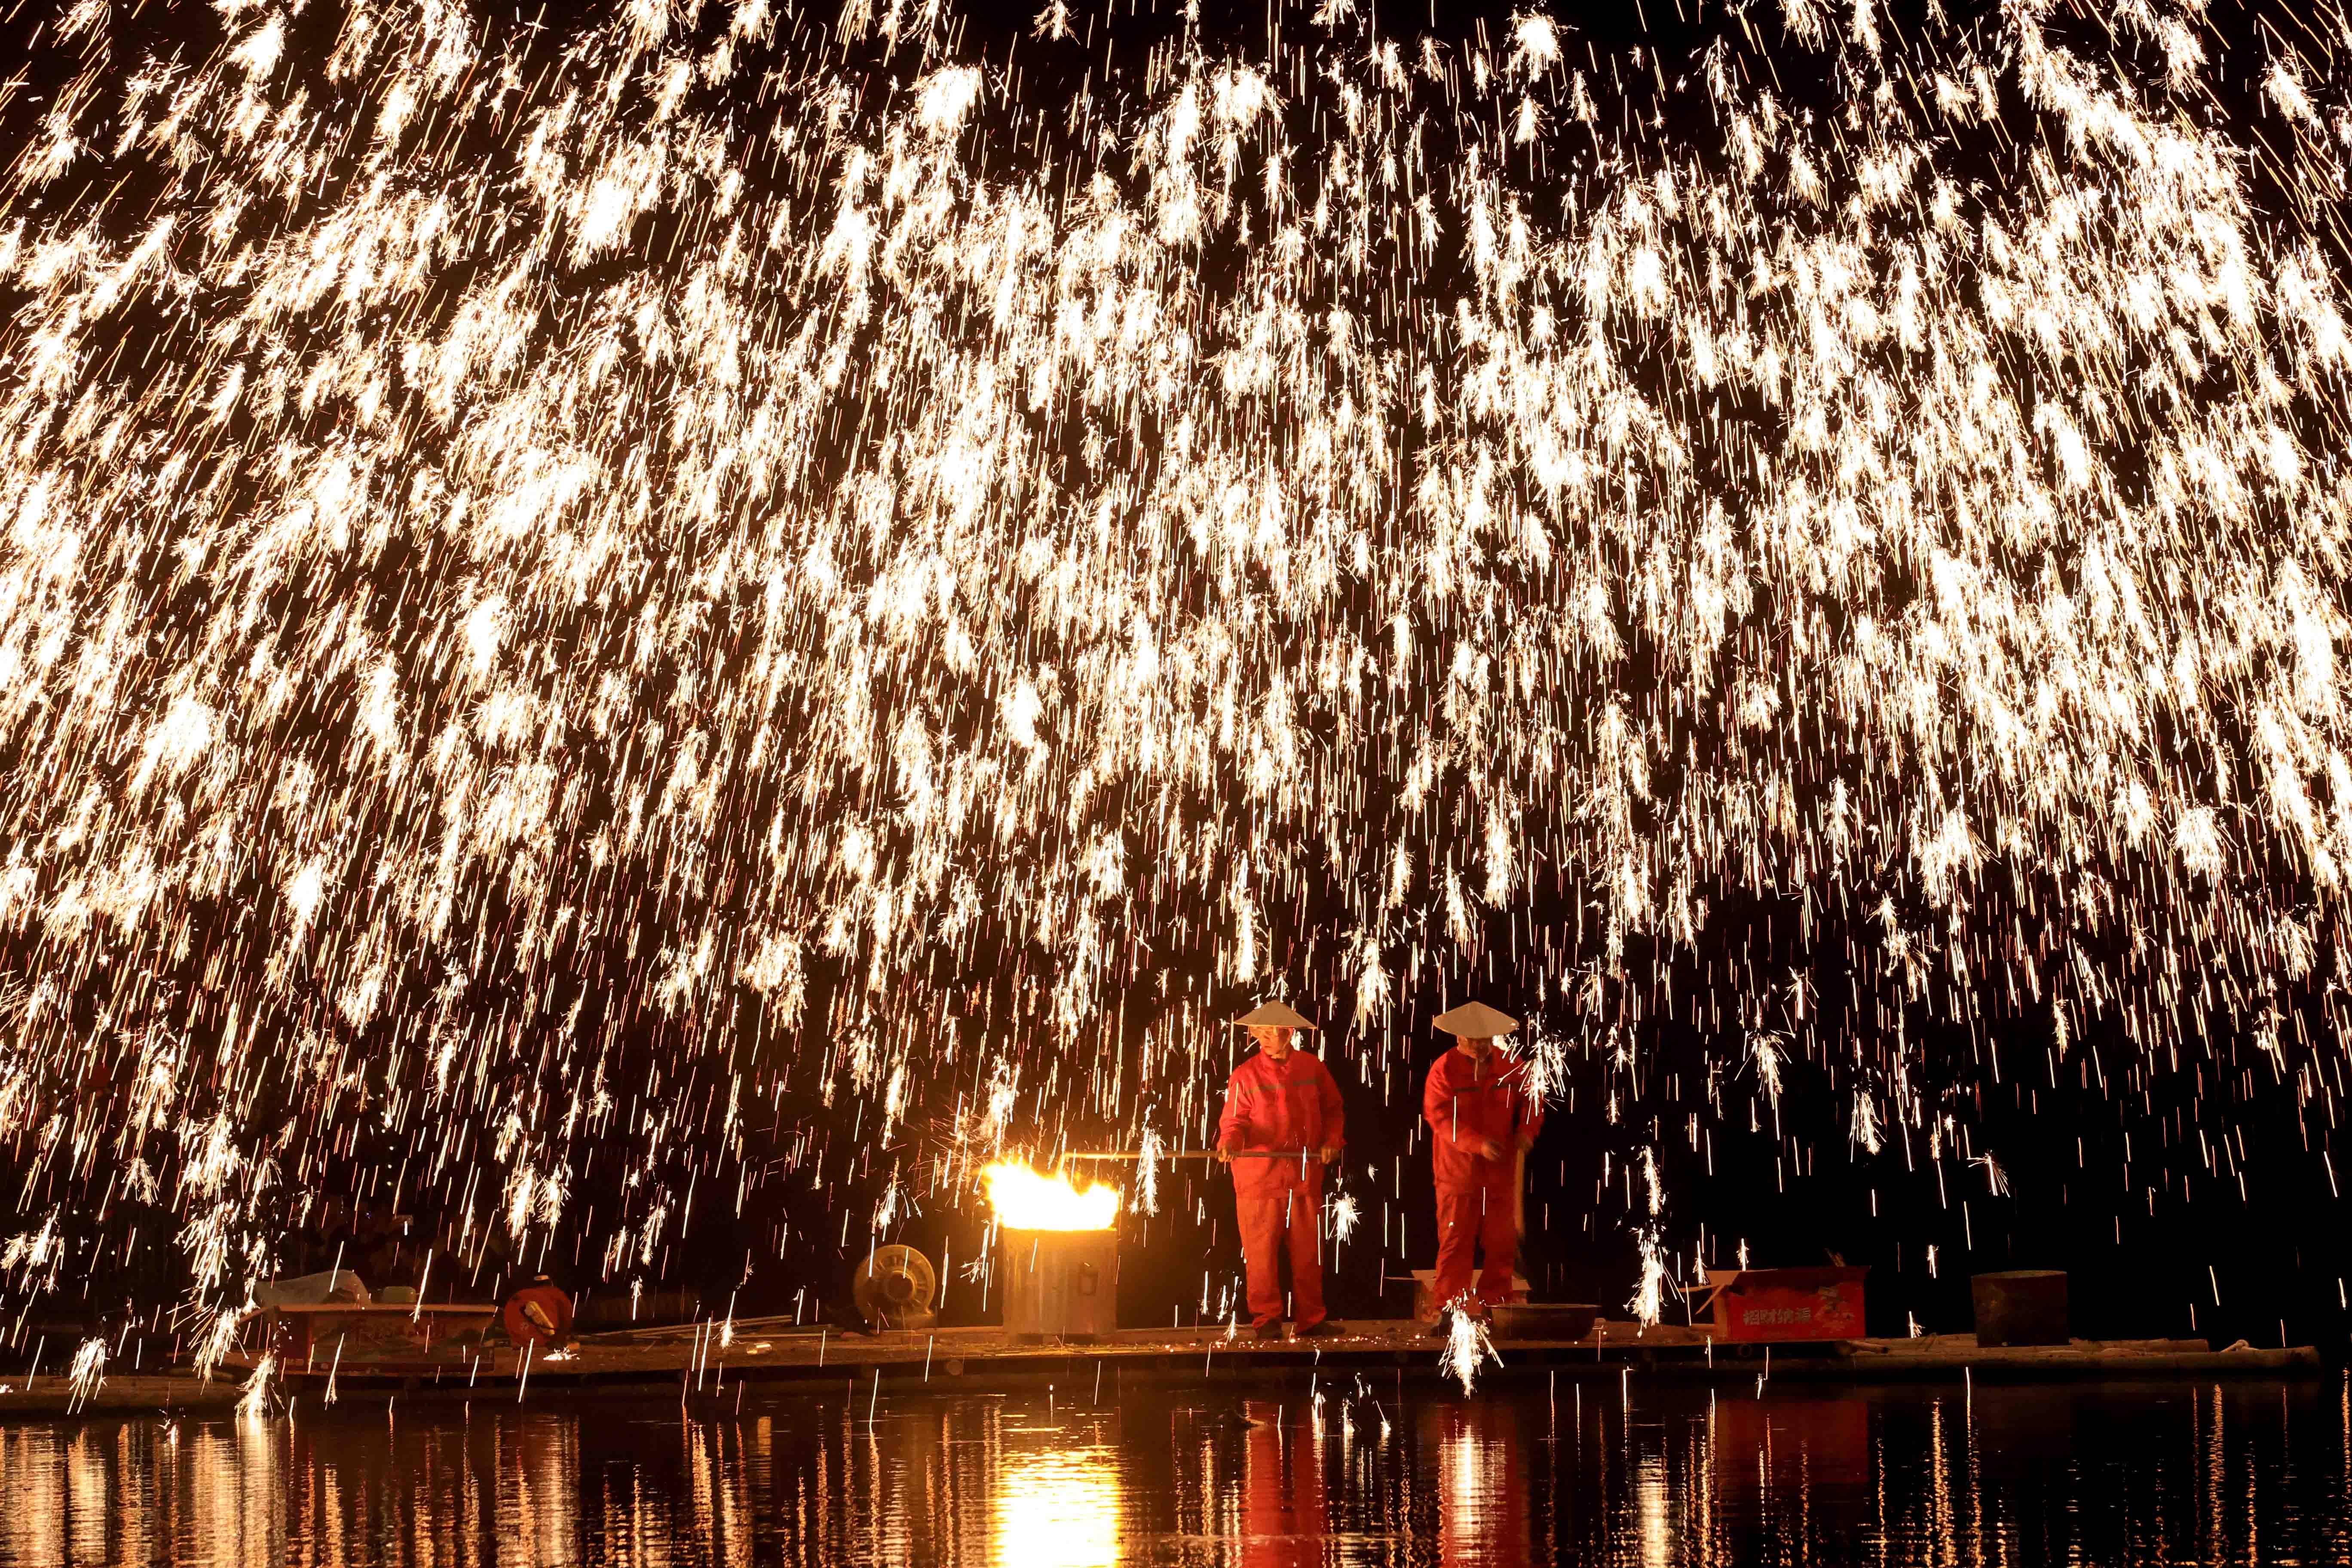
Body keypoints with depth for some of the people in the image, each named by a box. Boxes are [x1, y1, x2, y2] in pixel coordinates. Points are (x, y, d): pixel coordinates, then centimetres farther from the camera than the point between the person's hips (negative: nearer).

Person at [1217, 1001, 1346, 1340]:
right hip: (1260, 1176, -3)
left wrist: (1332, 1141, 1)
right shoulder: (1245, 1076, 1)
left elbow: (1333, 1110, 16)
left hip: (1305, 1173, 3)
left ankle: (1310, 1319, 13)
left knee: (1308, 1249, 6)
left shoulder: (1312, 1068, 8)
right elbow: (1235, 1120, -2)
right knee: (1262, 1249, -4)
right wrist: (1229, 1143, -22)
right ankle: (1267, 1319, 3)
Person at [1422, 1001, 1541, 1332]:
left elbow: (1531, 1098, 11)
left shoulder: (1510, 1067, 3)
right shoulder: (1444, 1069, -8)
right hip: (1458, 1172, -4)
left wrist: (1527, 1129, -11)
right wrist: (1479, 1144, -27)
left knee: (1502, 1243, 6)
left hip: (1501, 1172, 4)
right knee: (1455, 1243, -3)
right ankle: (1449, 1310, 1)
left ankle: (1493, 1307, 16)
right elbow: (1441, 1117, -16)